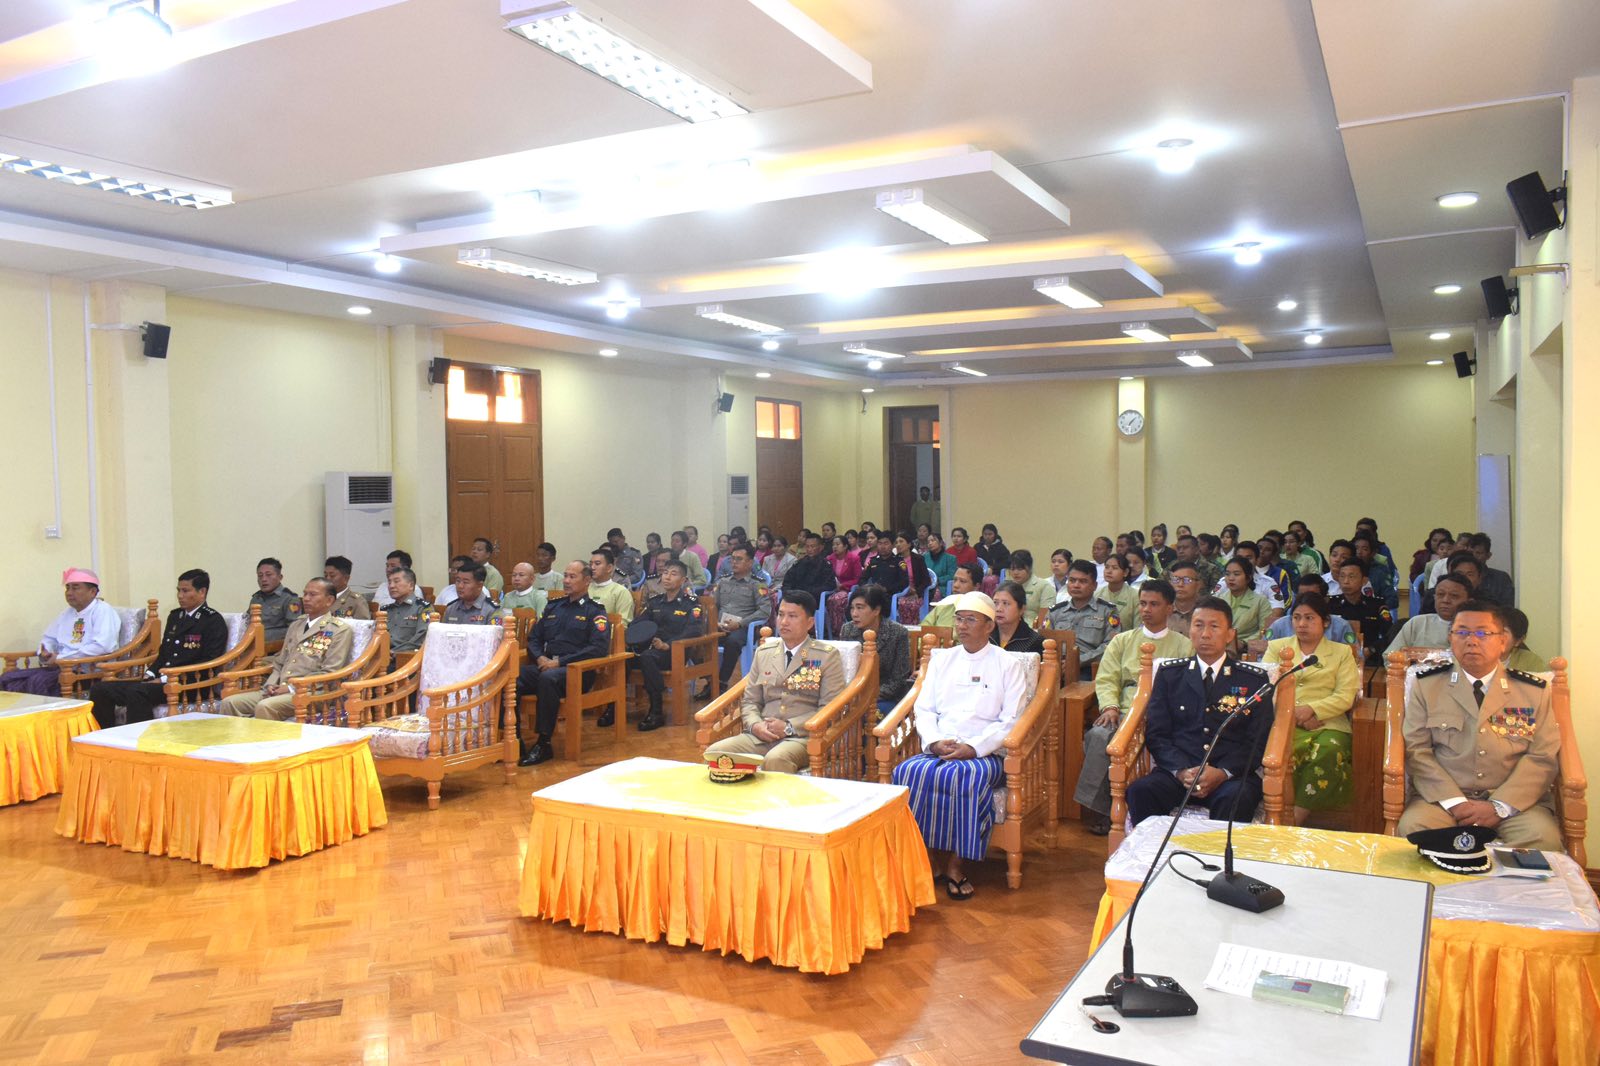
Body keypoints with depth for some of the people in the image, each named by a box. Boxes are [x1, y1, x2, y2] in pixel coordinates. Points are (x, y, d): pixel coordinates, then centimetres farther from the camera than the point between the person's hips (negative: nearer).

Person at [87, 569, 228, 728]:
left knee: (136, 692, -33)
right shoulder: (175, 616, 22)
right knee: (99, 689, -6)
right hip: (161, 680, 8)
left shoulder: (214, 622, -4)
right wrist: (150, 674, 5)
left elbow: (207, 664, -12)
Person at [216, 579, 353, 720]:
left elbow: (329, 674, -8)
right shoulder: (296, 625, 23)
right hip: (279, 690, 7)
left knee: (265, 707, -32)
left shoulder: (341, 629, -1)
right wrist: (271, 684, 4)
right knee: (229, 703, -12)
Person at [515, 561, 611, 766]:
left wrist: (561, 662, -14)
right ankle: (514, 740, -20)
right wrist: (540, 657, 0)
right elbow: (533, 638, 24)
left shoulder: (595, 610, 4)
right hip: (546, 666, 5)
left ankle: (543, 743, -31)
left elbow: (599, 648, -10)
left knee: (548, 678, -39)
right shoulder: (553, 607, 23)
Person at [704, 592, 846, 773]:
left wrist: (789, 727, -12)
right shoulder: (763, 653, 16)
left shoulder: (827, 655, 3)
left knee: (775, 759, -37)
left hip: (802, 736, -4)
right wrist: (755, 725, -5)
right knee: (714, 752, -21)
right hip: (761, 735, 4)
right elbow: (749, 701, 18)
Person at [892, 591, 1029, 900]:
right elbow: (923, 709, 14)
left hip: (984, 753, -3)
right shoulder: (941, 659, 20)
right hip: (938, 750, 3)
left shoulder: (1009, 665, 8)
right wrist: (935, 741, -7)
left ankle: (955, 865, -21)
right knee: (909, 772, -28)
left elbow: (1010, 720, -1)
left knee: (968, 777, -36)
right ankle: (926, 860, -18)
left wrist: (973, 748, -15)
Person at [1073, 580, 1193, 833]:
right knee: (1098, 735, -32)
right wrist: (1110, 707, -8)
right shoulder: (1122, 641, 23)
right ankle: (1101, 809, -20)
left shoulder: (1184, 646, 15)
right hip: (1124, 714, 3)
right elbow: (1106, 679, 13)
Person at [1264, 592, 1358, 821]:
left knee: (1327, 752, -35)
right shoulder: (1277, 647, 21)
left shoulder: (1341, 652, 18)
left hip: (1328, 724, 0)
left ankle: (1297, 817, -28)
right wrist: (1291, 712, -11)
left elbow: (1346, 697, 5)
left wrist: (1311, 709, -12)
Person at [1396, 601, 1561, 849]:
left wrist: (1499, 807, -11)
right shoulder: (1426, 685, 9)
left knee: (1544, 837, -30)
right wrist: (1454, 802, -13)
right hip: (1442, 799, 0)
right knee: (1412, 827, -30)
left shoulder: (1534, 691, 10)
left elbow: (1542, 758, 2)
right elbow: (1416, 750, 1)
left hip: (1514, 802, 1)